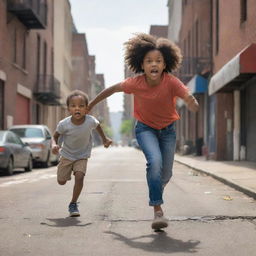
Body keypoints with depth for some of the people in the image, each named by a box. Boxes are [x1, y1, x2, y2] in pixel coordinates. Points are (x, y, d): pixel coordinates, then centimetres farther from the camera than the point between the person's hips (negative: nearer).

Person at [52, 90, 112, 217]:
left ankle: (73, 204, -3)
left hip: (82, 156, 0)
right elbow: (56, 135, -8)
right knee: (61, 181, 10)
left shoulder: (90, 121, -26)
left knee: (79, 177, -22)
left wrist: (104, 139, 9)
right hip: (67, 155, 0)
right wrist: (55, 144, -28)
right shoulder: (64, 124, -28)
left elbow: (97, 125, 0)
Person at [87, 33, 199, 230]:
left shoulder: (171, 82, -28)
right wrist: (91, 104, 6)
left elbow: (191, 102, -37)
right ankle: (158, 210, -22)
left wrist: (191, 102, -62)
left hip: (167, 129, 1)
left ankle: (156, 192, 45)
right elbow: (113, 89, -5)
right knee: (155, 161, -28)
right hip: (145, 128, -1)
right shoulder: (136, 83, -23)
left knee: (166, 174, 6)